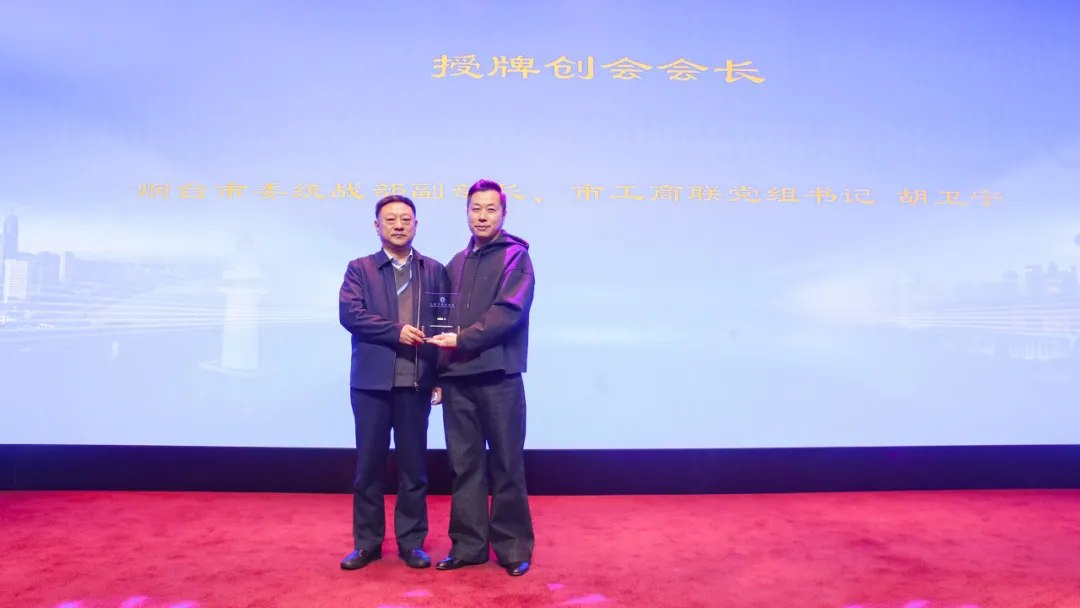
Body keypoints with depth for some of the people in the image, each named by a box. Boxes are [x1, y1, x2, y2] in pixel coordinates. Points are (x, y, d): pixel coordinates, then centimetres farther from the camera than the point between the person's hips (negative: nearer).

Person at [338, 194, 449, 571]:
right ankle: (367, 543, 21)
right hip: (372, 381, 0)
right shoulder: (359, 269, 7)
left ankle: (411, 543, 20)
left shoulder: (435, 271, 9)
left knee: (414, 466, 7)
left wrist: (443, 377, -2)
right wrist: (397, 331, -17)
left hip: (417, 383, 1)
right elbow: (349, 314, -8)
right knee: (369, 465, 8)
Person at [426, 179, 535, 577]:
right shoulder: (456, 264, 16)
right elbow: (444, 317, 16)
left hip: (499, 375, -5)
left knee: (506, 464, 3)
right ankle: (468, 544, 21)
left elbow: (509, 311, -12)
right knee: (463, 463, 9)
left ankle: (513, 547, 16)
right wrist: (439, 369, 7)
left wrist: (462, 339, -13)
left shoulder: (516, 256, 1)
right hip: (457, 376, 5)